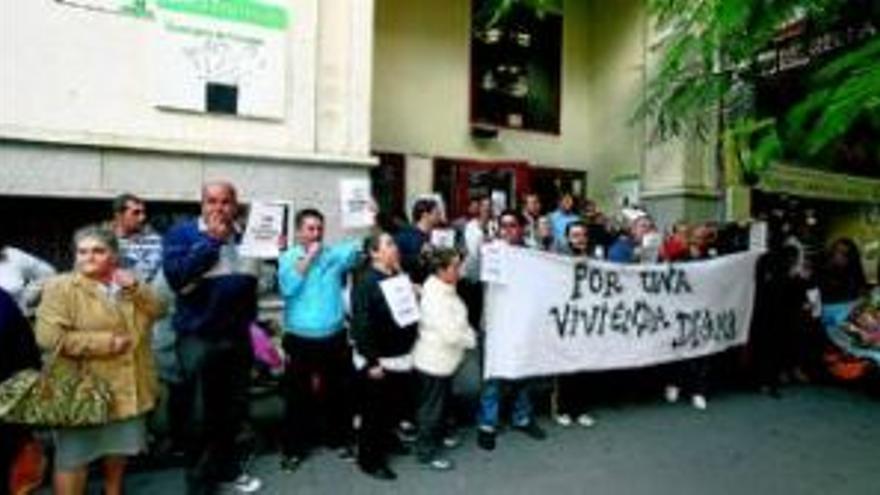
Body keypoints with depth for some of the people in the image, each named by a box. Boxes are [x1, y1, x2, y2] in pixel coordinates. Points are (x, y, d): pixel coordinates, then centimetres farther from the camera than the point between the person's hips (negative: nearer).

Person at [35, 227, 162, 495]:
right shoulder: (61, 287, -10)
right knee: (74, 455, 4)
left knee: (119, 447, 21)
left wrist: (136, 289, -15)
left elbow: (156, 311, 2)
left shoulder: (127, 283, 8)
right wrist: (106, 342, -20)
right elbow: (49, 337, -19)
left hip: (128, 387, 6)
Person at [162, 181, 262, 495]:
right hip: (198, 337, -4)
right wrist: (211, 240, -21)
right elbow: (175, 275, -23)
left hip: (238, 336, 4)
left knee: (234, 411, 18)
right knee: (200, 416, 8)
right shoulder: (182, 233, -6)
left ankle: (226, 468, 38)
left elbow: (260, 278, 8)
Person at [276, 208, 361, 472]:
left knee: (337, 392, 15)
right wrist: (308, 257, -14)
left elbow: (359, 248, -11)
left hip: (334, 338, 2)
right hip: (300, 340, -2)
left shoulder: (335, 253, 3)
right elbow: (288, 288, -18)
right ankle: (293, 448, 24)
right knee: (297, 395, 8)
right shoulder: (288, 257, -2)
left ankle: (340, 439, 34)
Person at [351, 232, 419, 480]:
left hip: (401, 358, 7)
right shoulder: (366, 282, -16)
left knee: (393, 406, 20)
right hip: (377, 360, -7)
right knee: (374, 411, 6)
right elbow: (361, 324, -20)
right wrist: (371, 362, -20)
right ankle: (370, 460, 22)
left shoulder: (400, 277, 8)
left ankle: (386, 442, 42)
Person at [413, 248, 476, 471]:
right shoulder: (435, 298, -29)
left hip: (444, 359, 9)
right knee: (432, 406, 7)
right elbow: (451, 333, -30)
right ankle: (426, 452, 23)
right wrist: (471, 338, -13)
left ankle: (438, 435, 46)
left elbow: (459, 321, 12)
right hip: (434, 360, -9)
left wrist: (469, 334, -3)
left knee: (443, 401, 26)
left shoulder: (446, 289, 1)